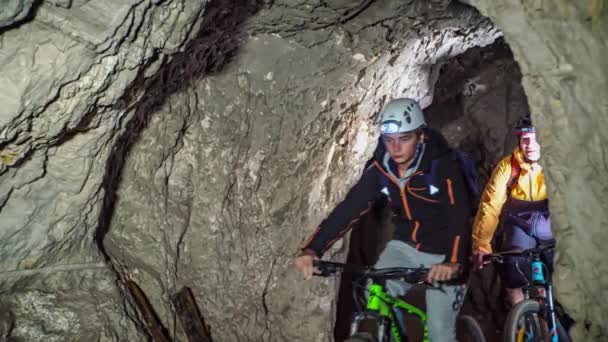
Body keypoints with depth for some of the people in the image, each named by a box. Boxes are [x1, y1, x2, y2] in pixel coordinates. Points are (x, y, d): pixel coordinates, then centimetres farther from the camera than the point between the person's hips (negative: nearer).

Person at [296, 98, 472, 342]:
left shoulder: (443, 167, -21)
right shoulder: (380, 169, -10)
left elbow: (460, 217, -30)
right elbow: (348, 209, -17)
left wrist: (453, 262, -48)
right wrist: (311, 249, -28)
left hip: (442, 256, -3)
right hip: (404, 246, 4)